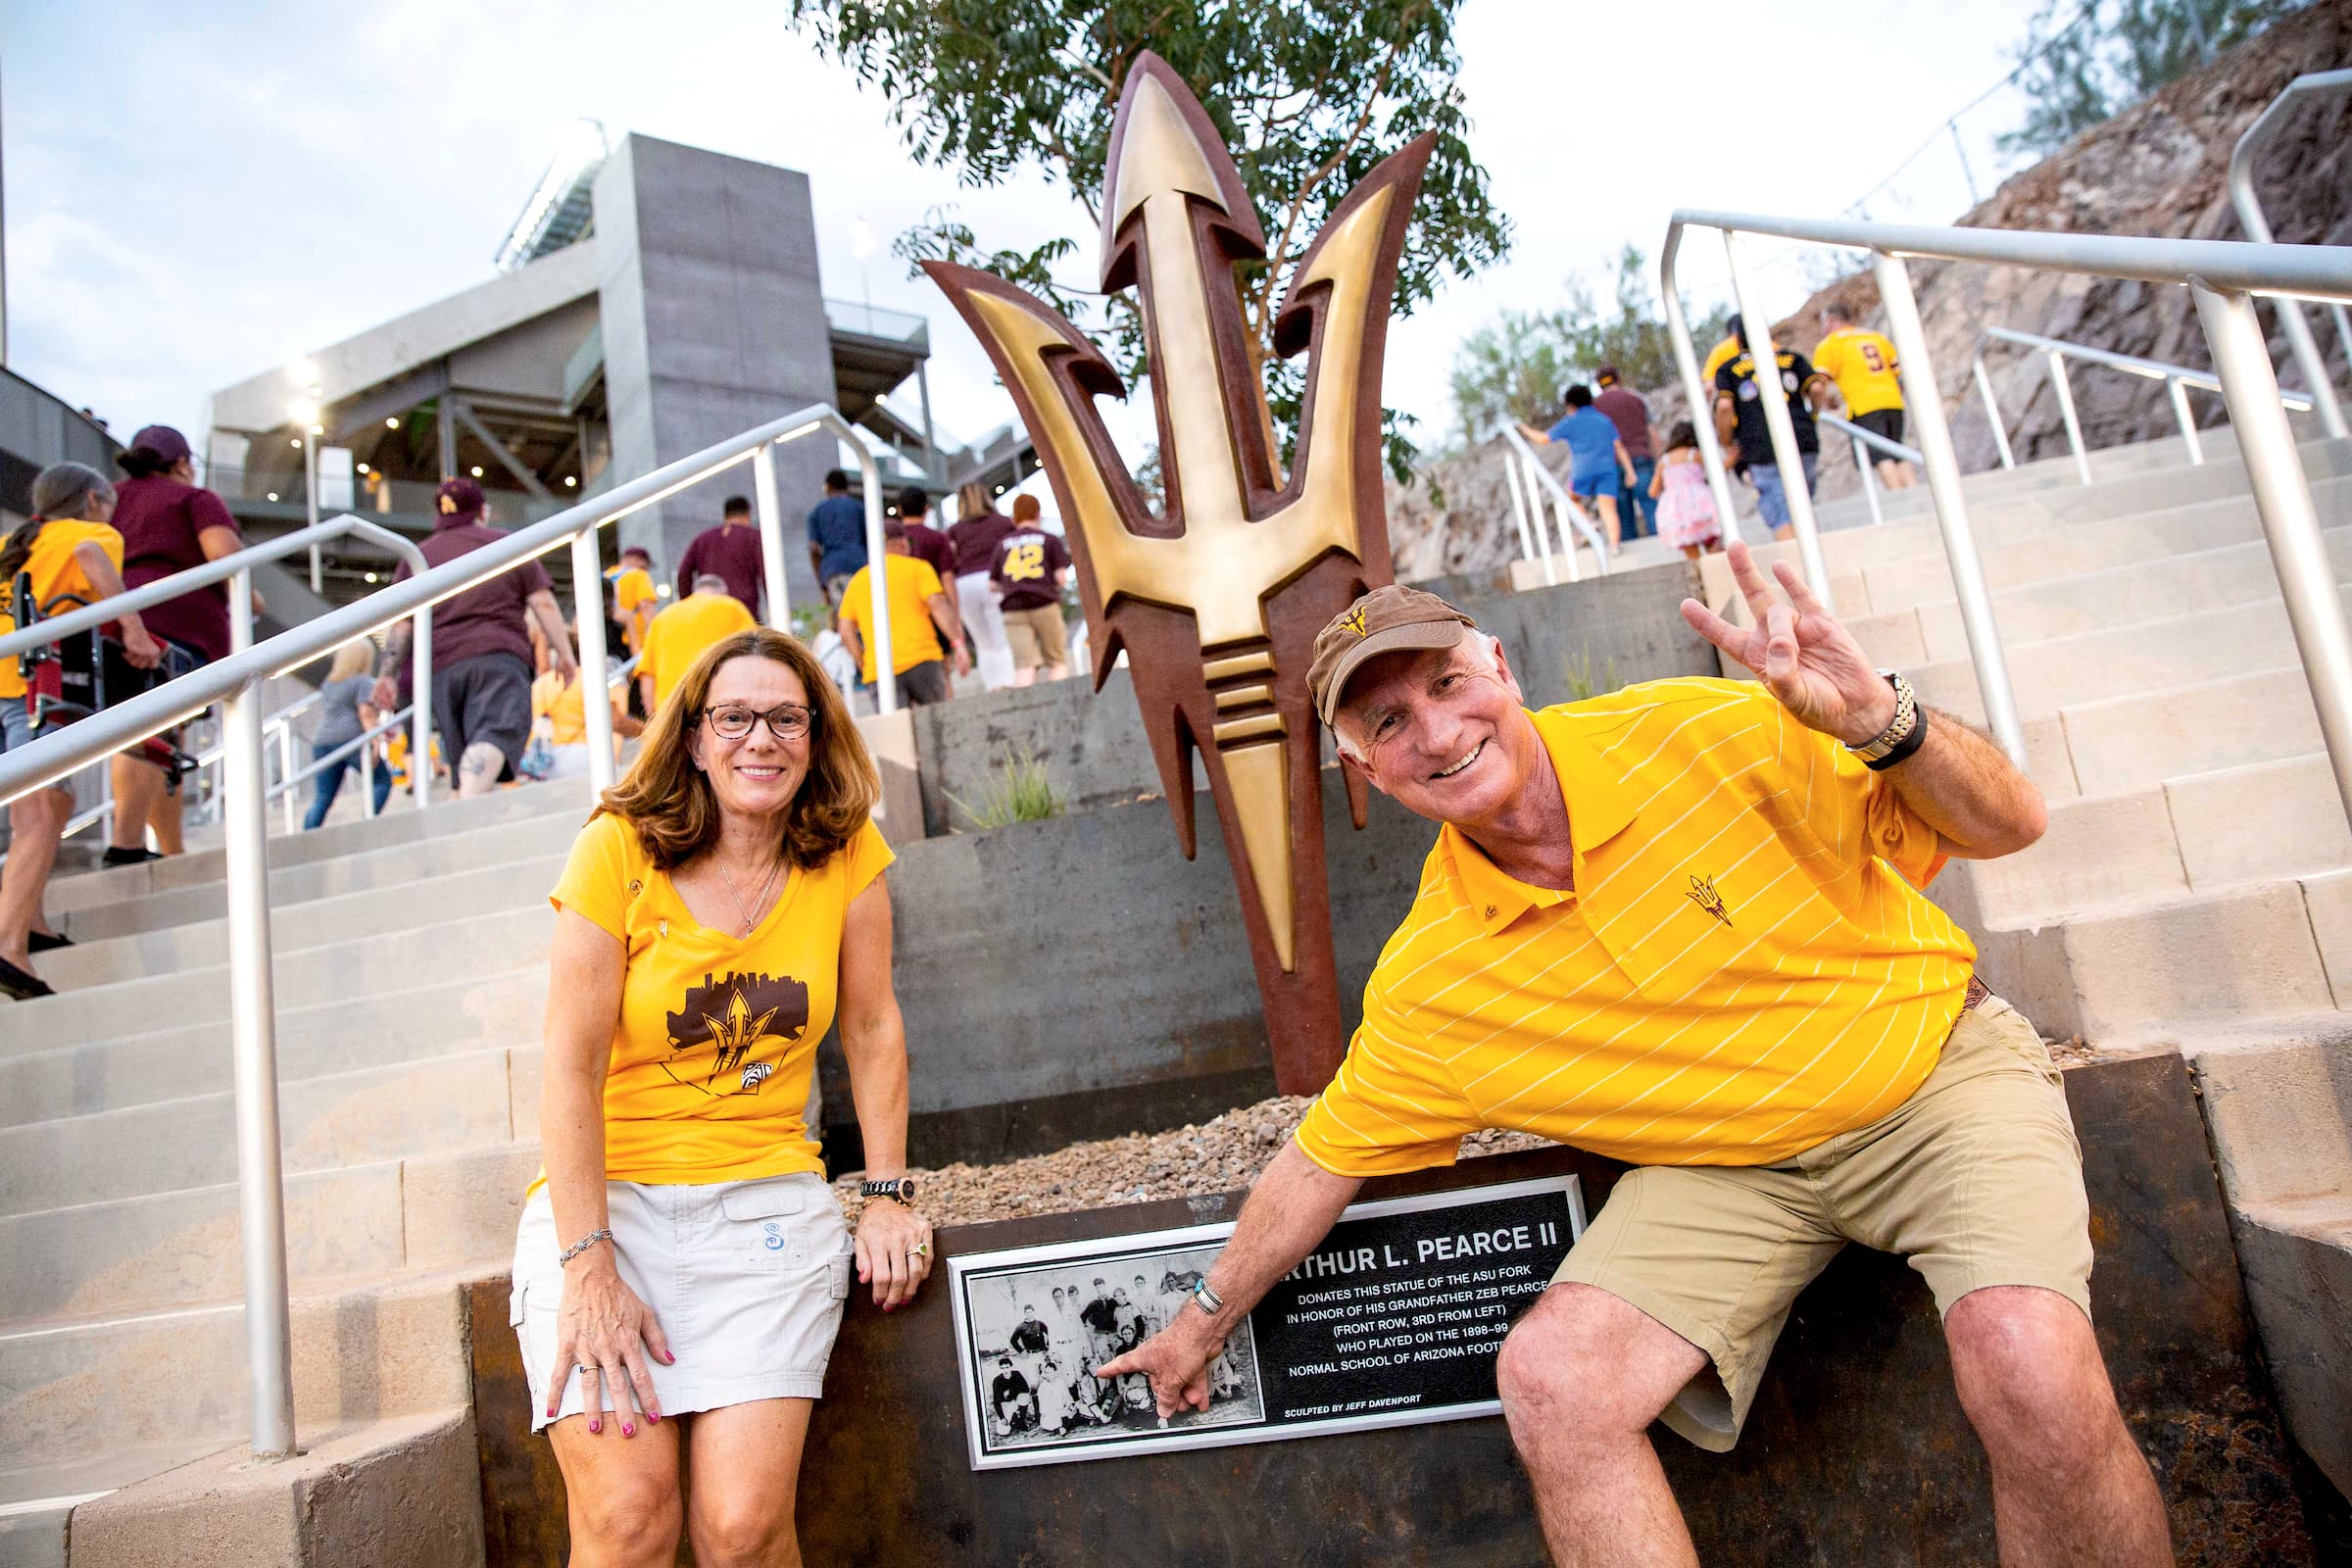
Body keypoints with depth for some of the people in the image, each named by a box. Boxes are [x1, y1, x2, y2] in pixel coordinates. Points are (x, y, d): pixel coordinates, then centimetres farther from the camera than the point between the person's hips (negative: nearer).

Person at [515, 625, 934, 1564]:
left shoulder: (847, 852, 2)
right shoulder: (619, 849, -6)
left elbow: (872, 1029, 7)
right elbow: (571, 1066, -9)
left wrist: (888, 1195, 2)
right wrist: (589, 1266, -15)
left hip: (765, 1195, 1)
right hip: (606, 1189, -1)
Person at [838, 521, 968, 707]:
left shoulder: (857, 580, 19)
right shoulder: (918, 568, 9)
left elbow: (846, 632, 10)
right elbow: (938, 606, -5)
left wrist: (865, 668, 14)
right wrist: (958, 644, -8)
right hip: (921, 660, -2)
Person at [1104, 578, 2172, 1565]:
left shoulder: (1702, 736, -19)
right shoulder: (1423, 985, -13)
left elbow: (2010, 826, -14)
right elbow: (1320, 1160, 1)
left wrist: (1879, 721, -35)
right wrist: (1206, 1320, 10)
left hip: (1937, 1064, -1)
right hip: (1729, 1165, 2)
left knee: (2028, 1366, -29)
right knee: (1549, 1381, -20)